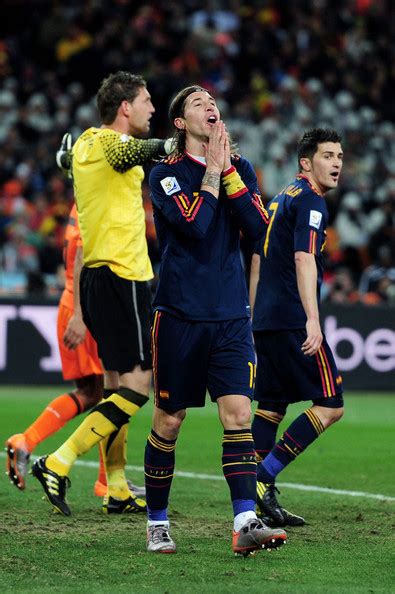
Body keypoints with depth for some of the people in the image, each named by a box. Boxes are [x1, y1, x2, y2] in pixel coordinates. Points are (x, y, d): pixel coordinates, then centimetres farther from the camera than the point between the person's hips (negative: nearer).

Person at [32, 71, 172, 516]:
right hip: (121, 276, -10)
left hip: (97, 277, 10)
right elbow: (130, 153, -38)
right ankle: (58, 464, -13)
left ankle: (117, 491, 13)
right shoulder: (109, 142, -13)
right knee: (136, 385, -9)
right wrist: (164, 145, -31)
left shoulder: (86, 143, 14)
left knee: (116, 385, 11)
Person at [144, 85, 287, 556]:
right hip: (179, 316, -3)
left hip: (230, 315, 3)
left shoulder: (239, 168, 10)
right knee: (169, 420, 4)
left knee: (238, 413, -10)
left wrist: (228, 170, -9)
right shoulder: (166, 173, -3)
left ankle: (245, 524, -17)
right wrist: (213, 171, -11)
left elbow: (257, 226, -5)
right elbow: (194, 225, -20)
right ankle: (157, 522, 19)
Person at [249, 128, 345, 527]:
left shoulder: (281, 199, 20)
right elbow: (303, 259, -21)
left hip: (266, 321, 9)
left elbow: (257, 261, 23)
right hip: (293, 321, -9)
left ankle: (259, 500, 6)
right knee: (330, 405, -5)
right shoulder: (310, 201, -9)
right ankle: (262, 478, -13)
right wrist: (312, 319, -28)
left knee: (270, 407, 10)